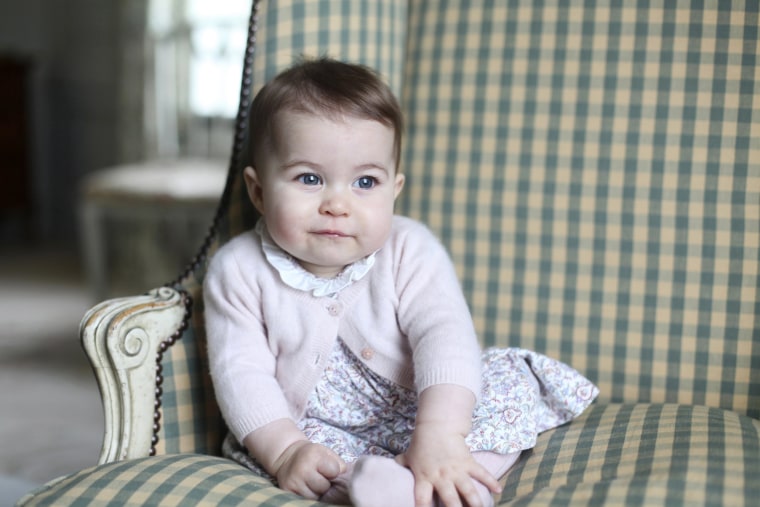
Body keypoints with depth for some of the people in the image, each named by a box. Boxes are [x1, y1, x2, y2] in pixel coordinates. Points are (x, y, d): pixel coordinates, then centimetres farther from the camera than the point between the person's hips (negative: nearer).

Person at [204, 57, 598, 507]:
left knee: (514, 377, -20)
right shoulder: (240, 271, -10)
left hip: (414, 415, 0)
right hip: (314, 429, 1)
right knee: (256, 450, -28)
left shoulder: (409, 252, -14)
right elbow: (241, 371, -13)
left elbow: (444, 335, -26)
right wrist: (284, 450, -28)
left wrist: (439, 434, -41)